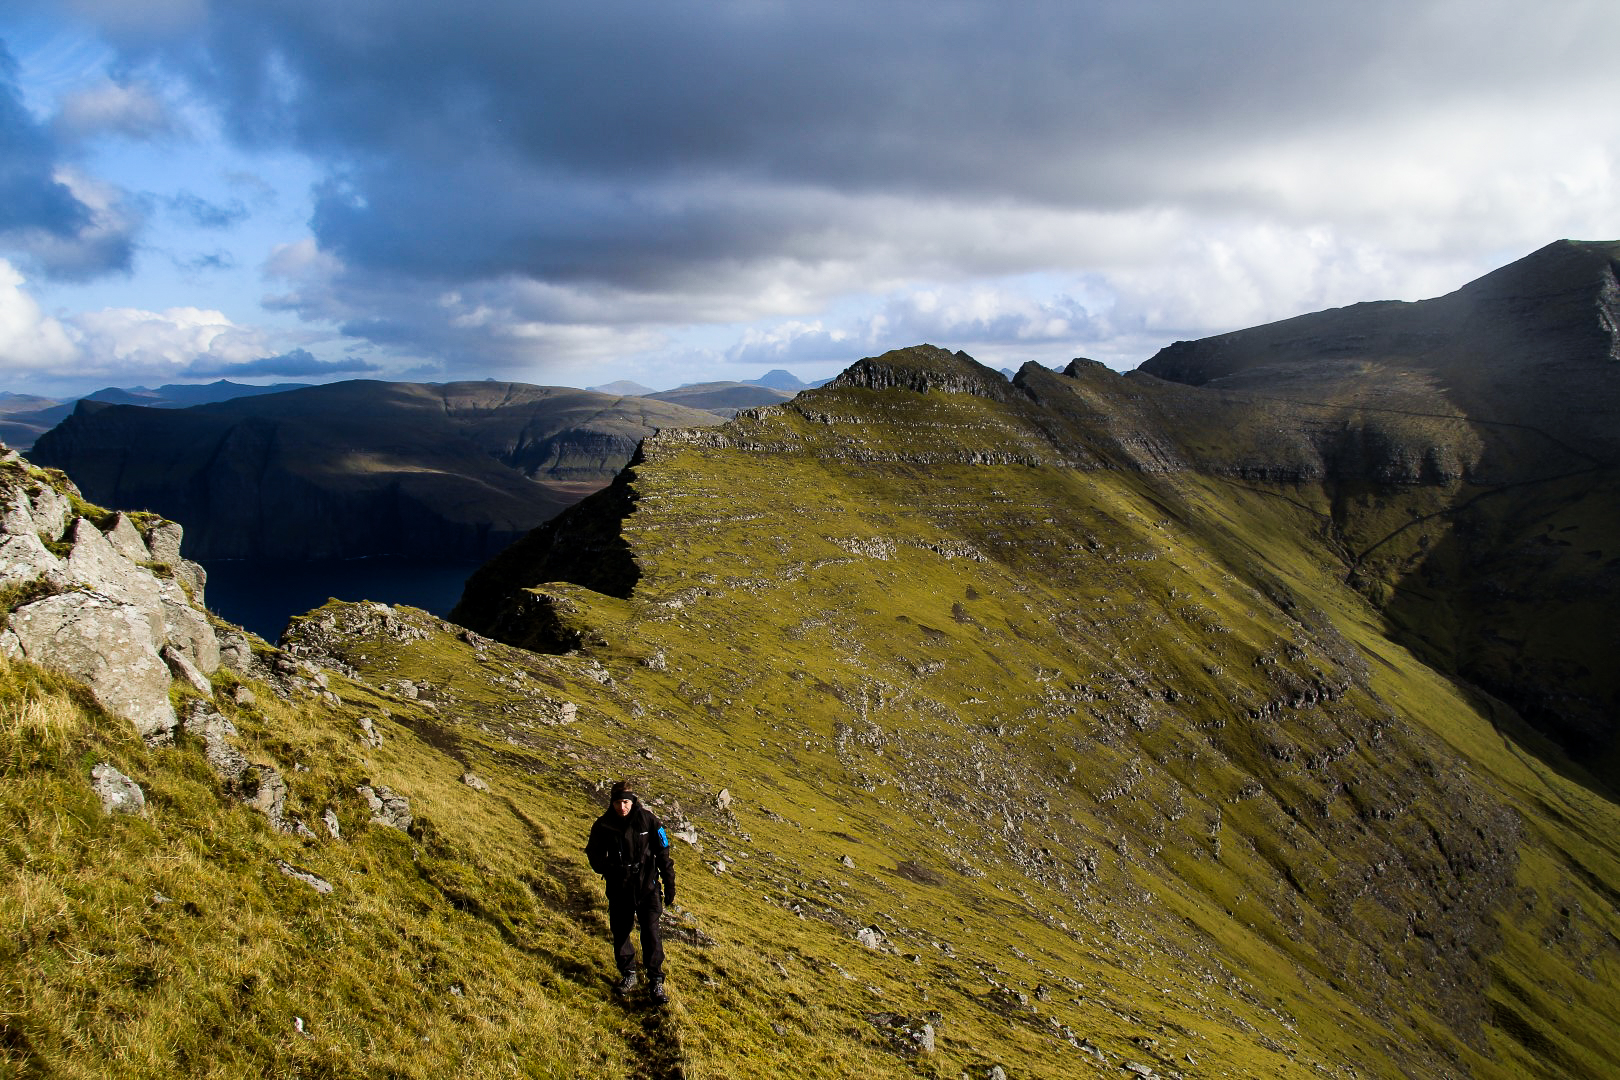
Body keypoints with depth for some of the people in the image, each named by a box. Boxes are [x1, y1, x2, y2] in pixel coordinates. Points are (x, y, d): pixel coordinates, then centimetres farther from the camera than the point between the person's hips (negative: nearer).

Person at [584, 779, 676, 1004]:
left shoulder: (647, 820, -11)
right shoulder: (603, 825, -7)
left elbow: (662, 854, -2)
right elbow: (594, 853, 9)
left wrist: (669, 885, -1)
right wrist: (606, 868, -9)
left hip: (646, 886, -2)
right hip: (619, 889, 2)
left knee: (651, 933, -7)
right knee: (620, 932, 10)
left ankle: (656, 982, 3)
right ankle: (628, 975, 30)